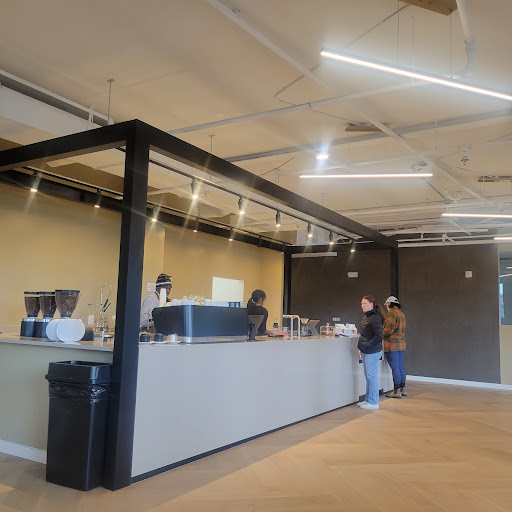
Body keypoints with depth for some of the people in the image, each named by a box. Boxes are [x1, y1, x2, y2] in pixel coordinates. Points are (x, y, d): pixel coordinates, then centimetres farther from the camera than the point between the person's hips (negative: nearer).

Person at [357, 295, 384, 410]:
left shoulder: (375, 318, -17)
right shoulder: (366, 316, 12)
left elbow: (379, 336, -21)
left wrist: (368, 345, -17)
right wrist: (362, 348, 17)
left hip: (372, 351, -9)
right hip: (366, 351, 9)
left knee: (371, 376, -2)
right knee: (368, 376, 16)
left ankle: (373, 402, 8)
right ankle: (368, 400, 26)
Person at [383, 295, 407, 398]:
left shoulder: (392, 313, -14)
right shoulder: (401, 313, 14)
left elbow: (389, 330, -20)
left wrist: (380, 332, -1)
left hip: (392, 344, -9)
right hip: (401, 343, 9)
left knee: (395, 368, -5)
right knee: (400, 367, 13)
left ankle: (396, 391, -2)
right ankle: (402, 389, 19)